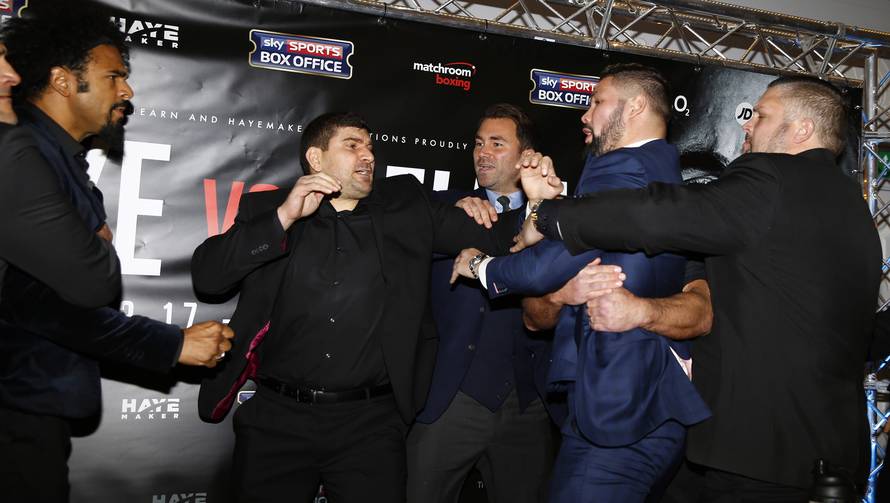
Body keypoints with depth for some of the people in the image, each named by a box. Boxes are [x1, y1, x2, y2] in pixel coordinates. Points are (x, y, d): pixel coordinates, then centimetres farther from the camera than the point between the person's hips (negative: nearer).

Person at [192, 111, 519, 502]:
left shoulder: (406, 205, 8)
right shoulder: (267, 208, 6)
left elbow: (490, 236, 4)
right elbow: (206, 275, -6)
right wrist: (284, 217, -13)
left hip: (369, 424, 0)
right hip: (276, 417, 0)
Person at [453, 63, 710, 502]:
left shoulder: (621, 169, -16)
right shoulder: (667, 175, 16)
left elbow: (547, 268, -21)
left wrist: (481, 266, -3)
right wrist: (545, 200, 3)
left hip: (616, 410, -10)